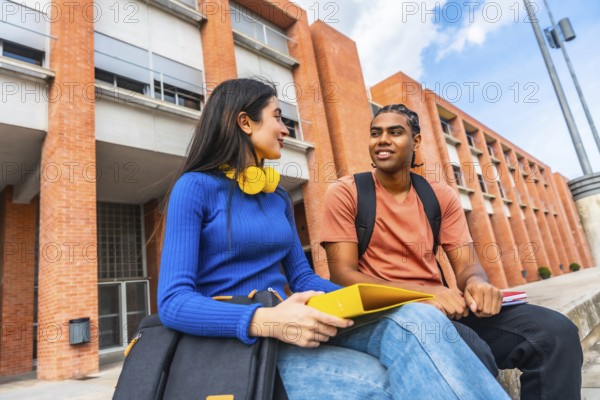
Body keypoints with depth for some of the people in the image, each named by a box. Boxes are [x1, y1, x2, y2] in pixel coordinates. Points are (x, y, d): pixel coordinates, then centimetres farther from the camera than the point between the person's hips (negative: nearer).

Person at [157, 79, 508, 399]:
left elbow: (302, 277, 13)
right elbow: (174, 301, -14)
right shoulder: (196, 187, -6)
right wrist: (265, 321, -30)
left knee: (419, 319, -23)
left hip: (290, 328, 5)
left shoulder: (278, 198, 14)